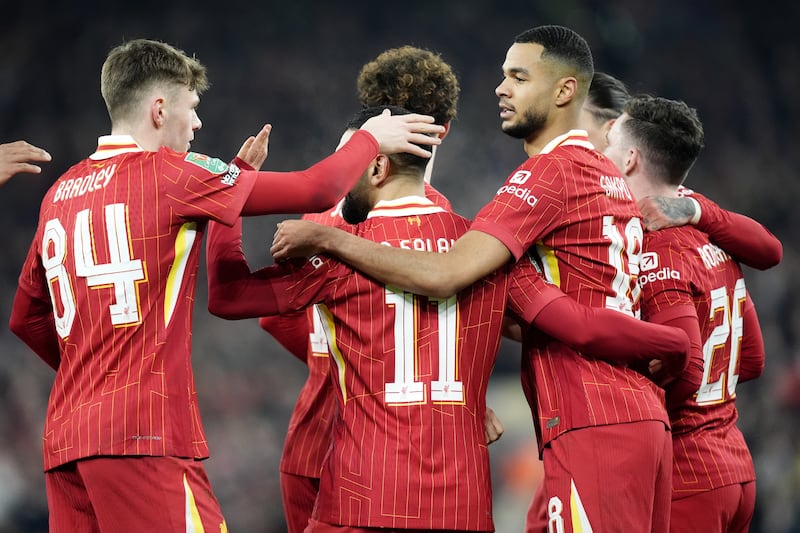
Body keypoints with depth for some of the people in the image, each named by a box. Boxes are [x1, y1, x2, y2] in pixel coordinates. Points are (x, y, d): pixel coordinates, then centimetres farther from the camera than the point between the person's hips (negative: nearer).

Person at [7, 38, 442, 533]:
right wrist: (370, 138, 16)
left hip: (64, 438, 7)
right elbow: (316, 191, -1)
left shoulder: (60, 193, 17)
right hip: (144, 435, -7)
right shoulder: (170, 174, -3)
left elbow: (27, 318, 25)